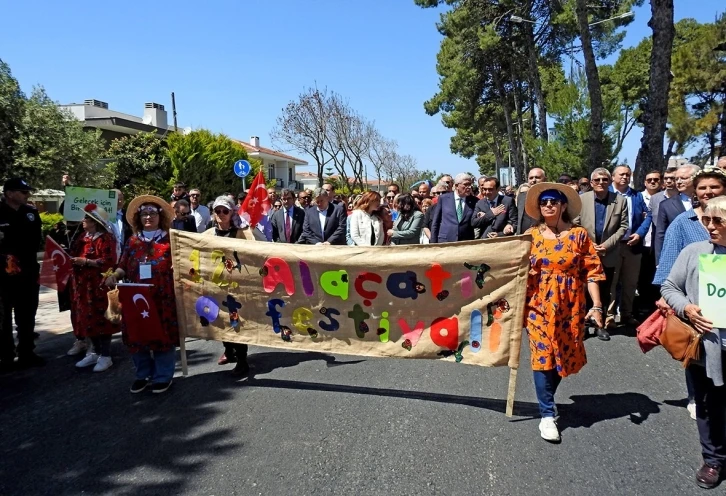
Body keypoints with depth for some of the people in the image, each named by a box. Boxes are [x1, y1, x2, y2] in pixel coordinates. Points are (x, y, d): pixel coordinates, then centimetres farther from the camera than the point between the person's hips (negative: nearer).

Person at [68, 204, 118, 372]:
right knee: (87, 318, 11)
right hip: (83, 284, 8)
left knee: (100, 318, -3)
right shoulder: (83, 237, 13)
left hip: (99, 285, -8)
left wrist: (86, 261, -21)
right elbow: (76, 255, 26)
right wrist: (72, 260, 5)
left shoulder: (105, 239, -13)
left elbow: (109, 262, -21)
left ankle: (105, 356, 6)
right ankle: (95, 352, 22)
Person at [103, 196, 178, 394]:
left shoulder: (170, 240, 2)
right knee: (137, 337, 8)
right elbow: (123, 267, 12)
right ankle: (143, 374, 26)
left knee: (163, 336, 2)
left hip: (163, 299, -3)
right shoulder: (132, 241, 11)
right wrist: (114, 275, -8)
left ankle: (163, 376, 17)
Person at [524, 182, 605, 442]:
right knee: (543, 356, -4)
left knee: (564, 356, 12)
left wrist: (597, 306, -8)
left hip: (569, 307, 1)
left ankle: (547, 398, 36)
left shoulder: (579, 235, -1)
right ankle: (547, 415, 5)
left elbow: (592, 271, -2)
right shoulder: (531, 236, 2)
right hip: (539, 305, 0)